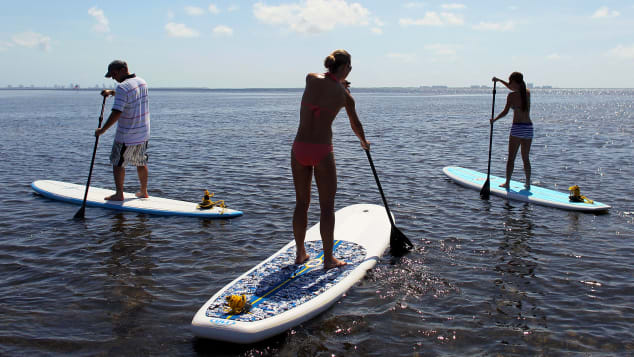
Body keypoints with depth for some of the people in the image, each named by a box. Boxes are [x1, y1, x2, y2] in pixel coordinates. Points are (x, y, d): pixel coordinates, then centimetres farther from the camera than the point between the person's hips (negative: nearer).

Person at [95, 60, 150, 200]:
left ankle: (119, 194, 11)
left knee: (117, 163, 7)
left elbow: (116, 113, -27)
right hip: (143, 133, 8)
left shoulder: (122, 87, -21)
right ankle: (143, 192, 26)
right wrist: (111, 92, 14)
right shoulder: (142, 82, 5)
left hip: (126, 136, -8)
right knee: (141, 163, 17)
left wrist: (102, 130, -19)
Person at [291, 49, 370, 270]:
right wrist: (364, 142, 34)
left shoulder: (311, 79, -1)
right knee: (327, 207, 8)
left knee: (301, 203, 16)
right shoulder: (345, 96, -2)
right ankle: (328, 258, 15)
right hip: (322, 152, -3)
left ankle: (300, 253, 27)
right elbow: (355, 125, 15)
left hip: (299, 150, 3)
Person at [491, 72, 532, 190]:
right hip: (529, 128, 6)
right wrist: (499, 80, 37)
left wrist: (494, 119, 4)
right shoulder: (527, 93, 12)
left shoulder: (512, 95, -8)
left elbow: (505, 112, -12)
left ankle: (507, 183, 6)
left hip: (517, 127, -6)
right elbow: (514, 88, 30)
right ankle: (528, 183, 15)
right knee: (526, 158, 13)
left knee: (511, 158, 3)